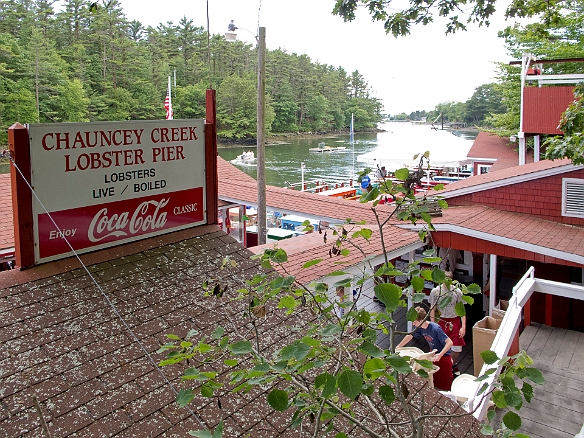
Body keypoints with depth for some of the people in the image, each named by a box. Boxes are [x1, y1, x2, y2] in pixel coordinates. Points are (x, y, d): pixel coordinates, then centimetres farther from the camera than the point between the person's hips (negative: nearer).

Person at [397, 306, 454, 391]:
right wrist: (397, 347, 7)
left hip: (443, 357, -7)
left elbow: (450, 342, -34)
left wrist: (440, 355, -44)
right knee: (434, 382, 18)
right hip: (434, 355, 7)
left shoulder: (435, 329, -32)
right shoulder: (420, 328, -10)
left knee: (443, 385, 0)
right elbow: (410, 336, 6)